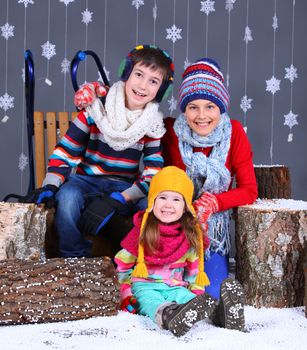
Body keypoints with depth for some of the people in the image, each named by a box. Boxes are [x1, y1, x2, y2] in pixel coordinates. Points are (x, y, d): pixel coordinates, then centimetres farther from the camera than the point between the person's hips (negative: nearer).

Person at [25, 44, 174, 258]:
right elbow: (65, 152, -5)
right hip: (86, 180, -1)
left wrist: (116, 200, -25)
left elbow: (153, 175, -10)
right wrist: (49, 187, -22)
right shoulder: (96, 109, -7)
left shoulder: (154, 126, -3)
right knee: (67, 197, -35)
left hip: (126, 188, 1)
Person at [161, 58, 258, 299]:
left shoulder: (234, 133, -10)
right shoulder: (170, 131, -13)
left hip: (213, 229, 1)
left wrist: (212, 203, -23)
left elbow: (249, 191, -10)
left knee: (212, 296, -6)